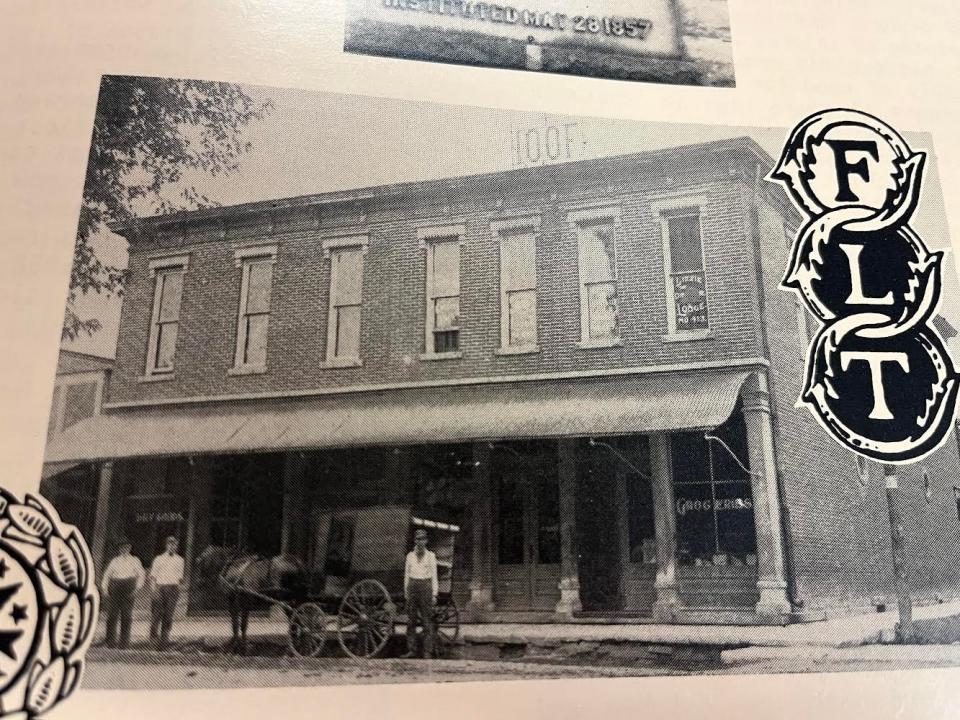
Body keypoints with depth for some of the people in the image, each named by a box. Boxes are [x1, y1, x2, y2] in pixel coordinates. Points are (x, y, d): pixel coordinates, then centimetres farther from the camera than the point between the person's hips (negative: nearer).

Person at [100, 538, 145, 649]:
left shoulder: (135, 560, 9)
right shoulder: (115, 561, 14)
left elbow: (141, 576, 5)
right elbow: (106, 575, 11)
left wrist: (136, 589, -7)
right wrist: (105, 590, -1)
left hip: (128, 589, -2)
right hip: (114, 587, 2)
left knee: (126, 615, -4)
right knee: (112, 614, -2)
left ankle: (124, 643, -1)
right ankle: (111, 642, 5)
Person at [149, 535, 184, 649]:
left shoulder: (179, 560, 12)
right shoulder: (159, 558, 4)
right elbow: (153, 575, 1)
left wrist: (181, 580, -10)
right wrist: (154, 590, -9)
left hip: (173, 588, 2)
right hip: (159, 587, -2)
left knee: (169, 614, 0)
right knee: (157, 613, -3)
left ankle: (164, 638, 5)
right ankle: (154, 636, 15)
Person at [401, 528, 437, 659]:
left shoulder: (431, 556, 2)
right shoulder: (410, 556, 9)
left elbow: (434, 575, 2)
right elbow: (406, 574, 12)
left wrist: (434, 594, -2)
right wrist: (405, 592, 8)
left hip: (426, 587, -3)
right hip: (412, 586, 3)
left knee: (427, 620, -2)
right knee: (411, 620, 3)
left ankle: (427, 651, 2)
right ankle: (411, 650, 10)